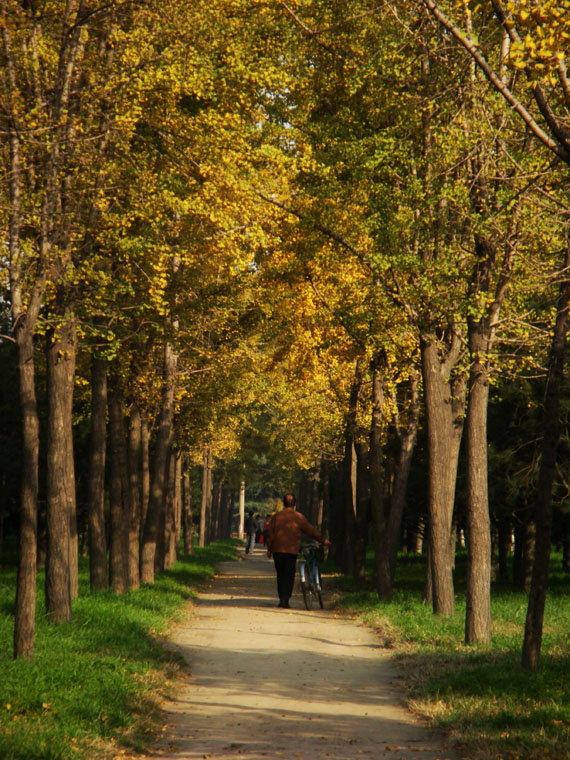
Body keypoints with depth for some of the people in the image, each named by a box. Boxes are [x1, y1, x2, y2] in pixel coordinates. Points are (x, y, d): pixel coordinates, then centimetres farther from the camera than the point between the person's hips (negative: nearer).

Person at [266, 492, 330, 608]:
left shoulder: (276, 516, 2)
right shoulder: (299, 517, -2)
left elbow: (271, 534, 4)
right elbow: (311, 530, 3)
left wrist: (269, 549, 13)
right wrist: (323, 541, 15)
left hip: (277, 550, 2)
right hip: (292, 551, -2)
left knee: (280, 575, 13)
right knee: (289, 576, 3)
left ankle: (281, 599, 14)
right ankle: (285, 600, -6)